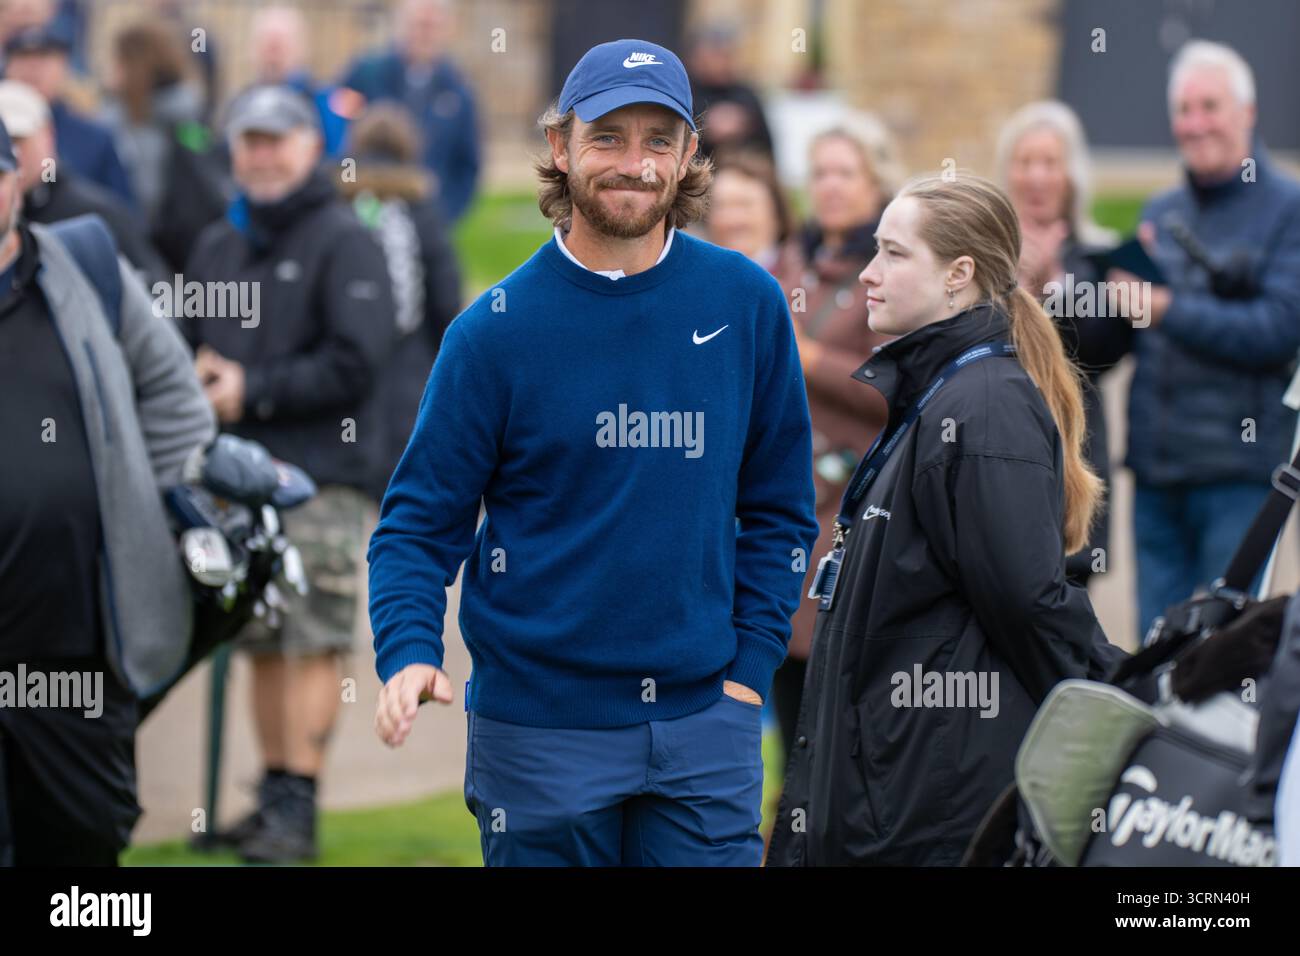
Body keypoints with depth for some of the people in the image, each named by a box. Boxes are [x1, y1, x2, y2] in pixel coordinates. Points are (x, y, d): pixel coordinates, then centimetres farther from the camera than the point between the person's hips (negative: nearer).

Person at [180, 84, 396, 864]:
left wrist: (253, 390, -13)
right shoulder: (218, 246, 17)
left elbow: (356, 362, -12)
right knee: (263, 644, 8)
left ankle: (298, 806, -6)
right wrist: (199, 376, -1)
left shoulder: (345, 242, -3)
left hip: (322, 478, -6)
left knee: (313, 644, -7)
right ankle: (273, 793, 15)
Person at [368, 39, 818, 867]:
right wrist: (409, 653, -19)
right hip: (539, 727, -1)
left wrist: (751, 666, 1)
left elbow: (777, 507, 9)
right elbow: (421, 519, -3)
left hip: (704, 716, 1)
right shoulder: (497, 329, -4)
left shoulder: (746, 304, 2)